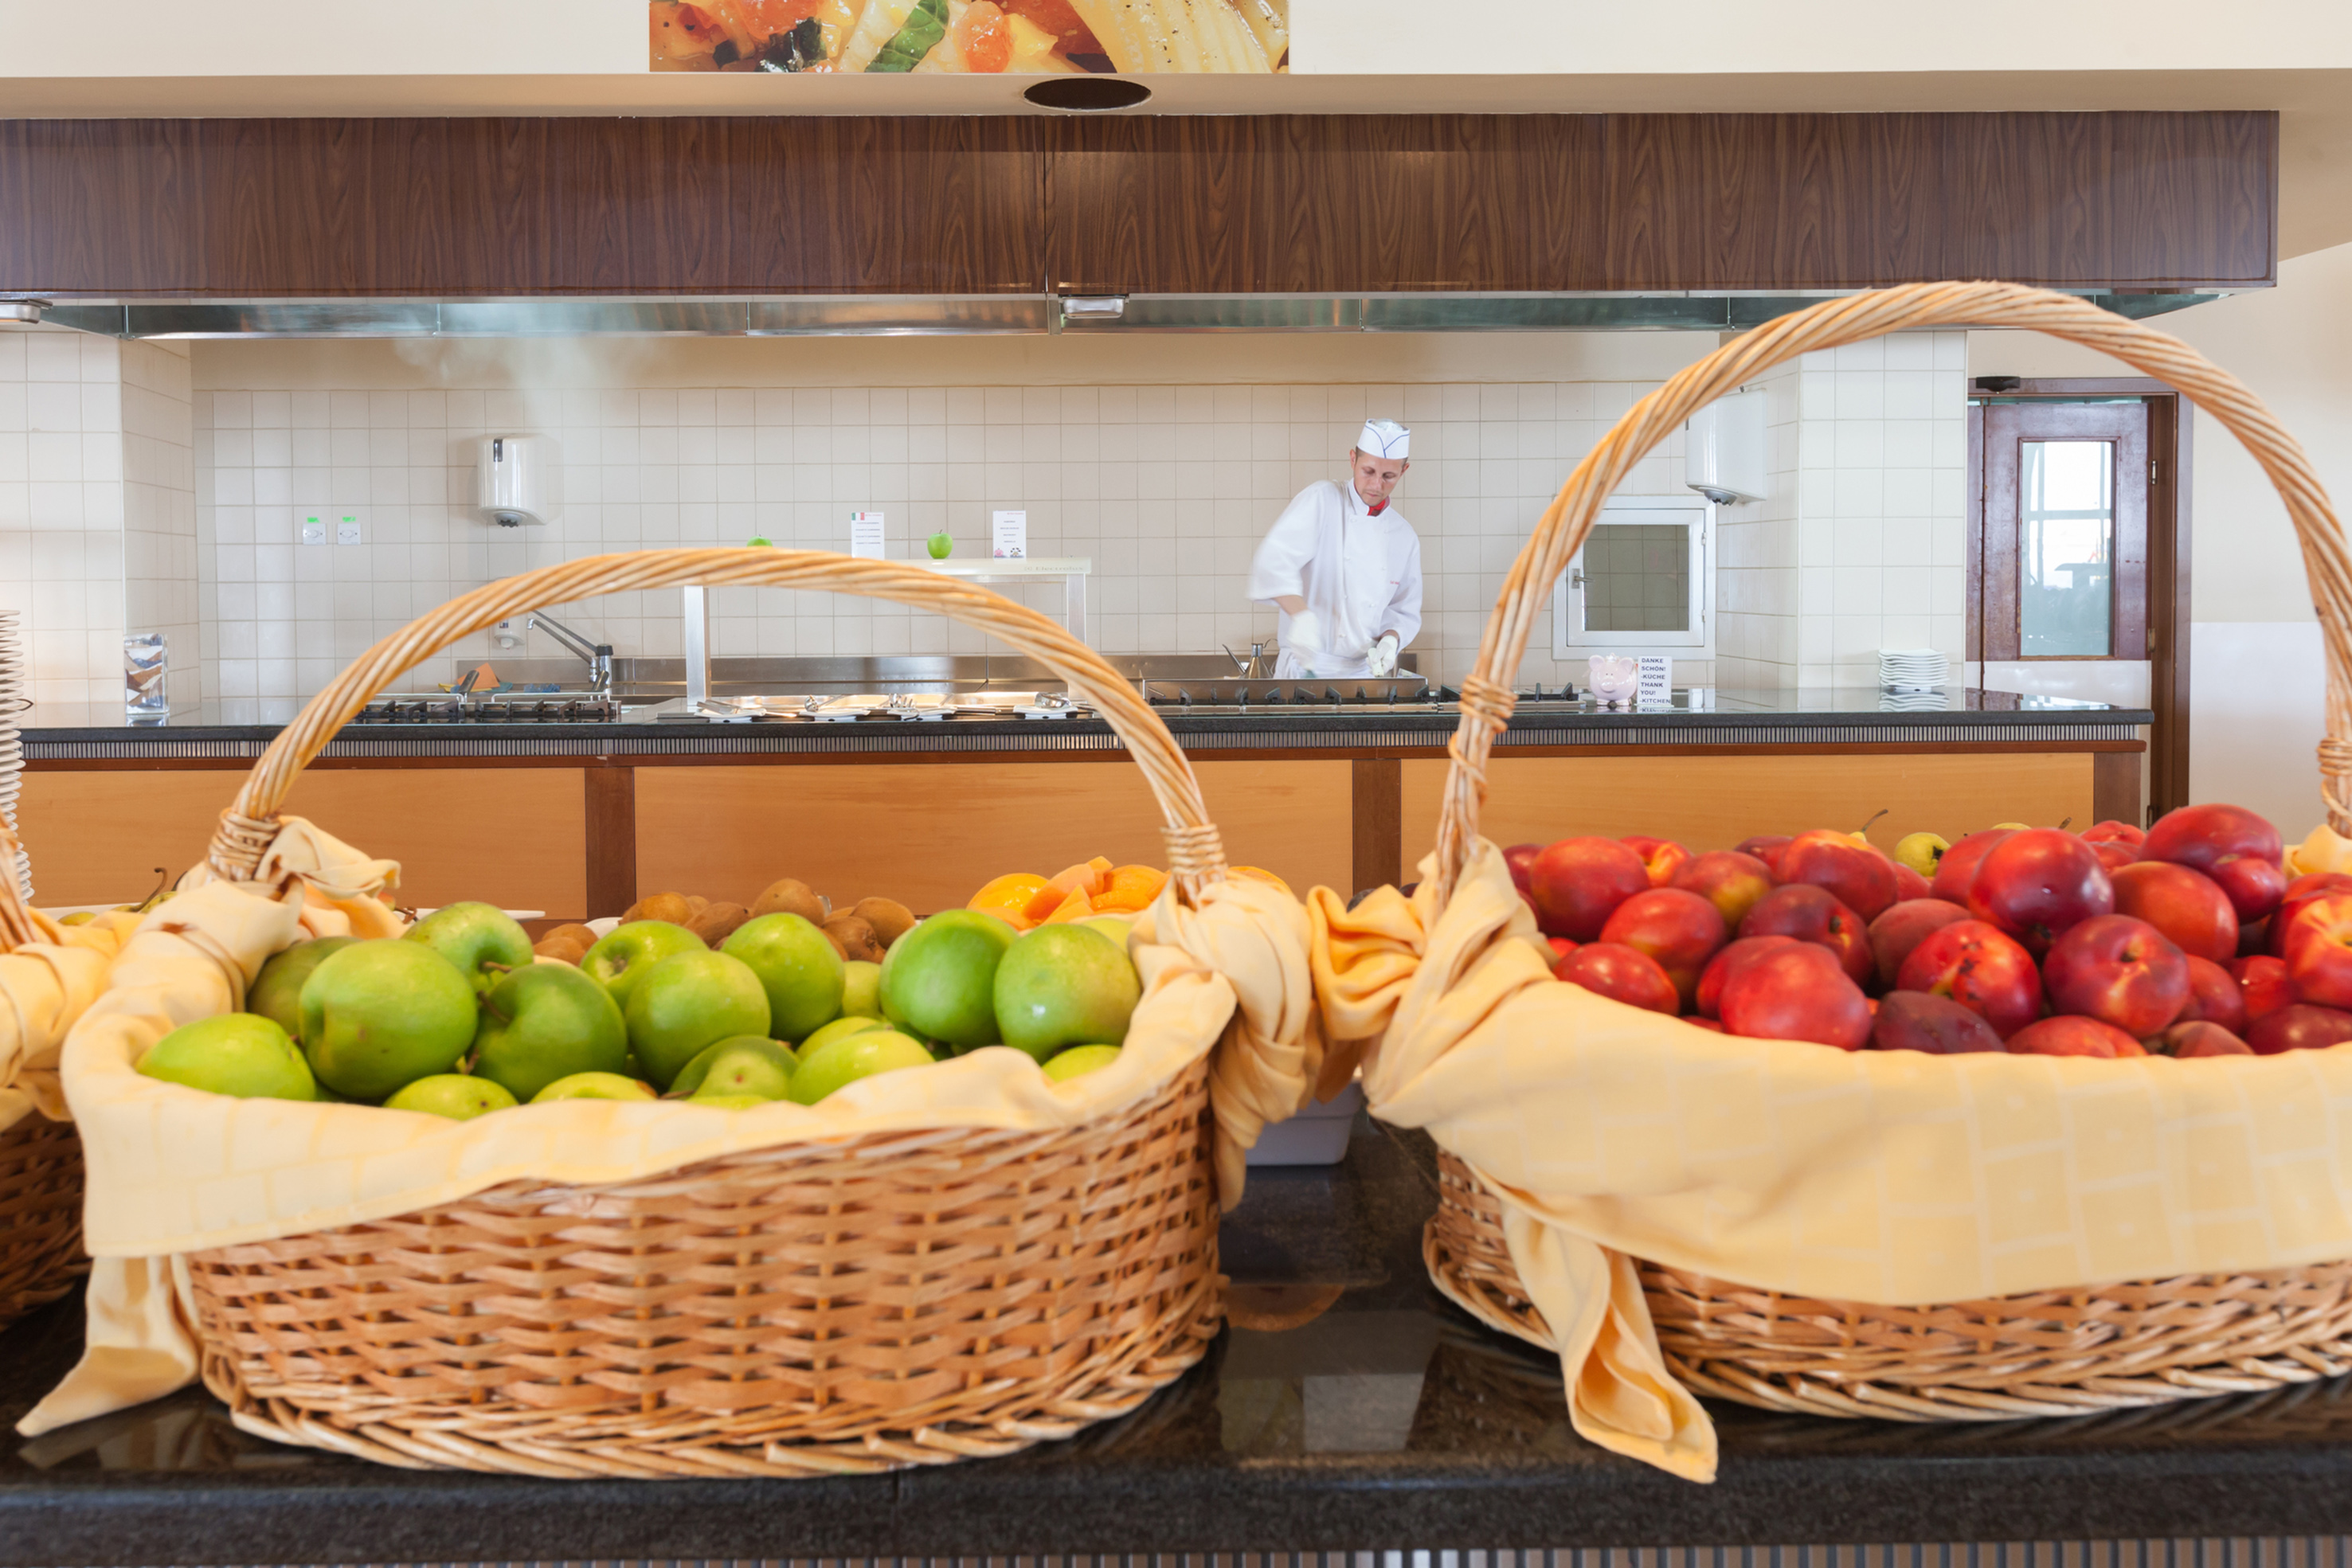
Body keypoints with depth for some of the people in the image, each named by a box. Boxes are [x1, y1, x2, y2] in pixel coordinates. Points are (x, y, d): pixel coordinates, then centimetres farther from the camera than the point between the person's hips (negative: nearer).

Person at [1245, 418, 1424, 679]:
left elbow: (1405, 611, 21)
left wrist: (1390, 639, -3)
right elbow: (1275, 560, -18)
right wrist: (1302, 615, -34)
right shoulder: (1321, 500, -2)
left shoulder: (1405, 538, 13)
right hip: (1305, 669, -4)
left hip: (1363, 674, 4)